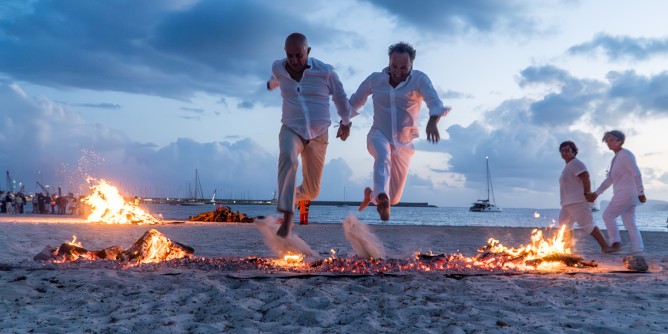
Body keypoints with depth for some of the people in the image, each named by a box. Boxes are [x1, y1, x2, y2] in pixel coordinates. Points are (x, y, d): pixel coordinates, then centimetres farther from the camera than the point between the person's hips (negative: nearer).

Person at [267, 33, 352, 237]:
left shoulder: (325, 71, -12)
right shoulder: (278, 68, -5)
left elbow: (340, 97, 5)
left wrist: (346, 122, 18)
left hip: (318, 135, 0)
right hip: (291, 130, 0)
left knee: (311, 191, 8)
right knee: (288, 159, -37)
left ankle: (295, 194, 46)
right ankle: (288, 215, -35)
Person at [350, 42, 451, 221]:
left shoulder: (419, 79, -8)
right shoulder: (375, 79, -1)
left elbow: (434, 100, -26)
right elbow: (355, 101, 15)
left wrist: (433, 121, -46)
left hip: (404, 144, 1)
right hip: (379, 135, -1)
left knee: (394, 198, 9)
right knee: (383, 156, -39)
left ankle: (371, 194, 40)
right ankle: (382, 197, -58)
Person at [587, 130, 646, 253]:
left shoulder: (626, 154, -8)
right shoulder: (615, 159, 18)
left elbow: (637, 174, -14)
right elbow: (609, 179, 22)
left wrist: (640, 192, -17)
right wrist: (596, 193, 19)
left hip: (626, 193, -9)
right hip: (621, 194, 9)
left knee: (608, 215, -6)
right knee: (630, 223, 6)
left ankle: (615, 242, 0)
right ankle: (638, 249, 6)